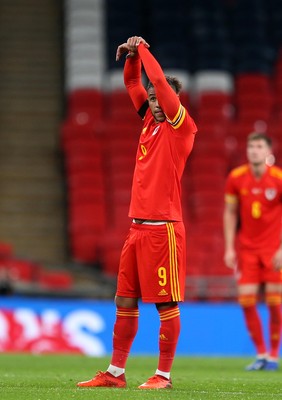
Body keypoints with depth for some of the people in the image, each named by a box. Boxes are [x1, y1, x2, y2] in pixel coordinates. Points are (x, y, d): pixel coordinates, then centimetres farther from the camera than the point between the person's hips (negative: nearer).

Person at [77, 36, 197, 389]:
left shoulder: (181, 127, -5)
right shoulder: (150, 121, 14)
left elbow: (160, 82, -14)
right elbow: (132, 83, 22)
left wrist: (144, 49, -4)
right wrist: (132, 54, 5)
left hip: (163, 228, -8)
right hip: (138, 226, 8)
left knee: (166, 304, -3)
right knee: (125, 301, 8)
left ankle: (164, 375, 2)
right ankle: (115, 373, 14)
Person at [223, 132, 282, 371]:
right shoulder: (236, 178, -2)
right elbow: (230, 213, 7)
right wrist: (230, 248, 0)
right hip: (247, 248, 2)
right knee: (246, 301, -5)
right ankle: (261, 354, 9)